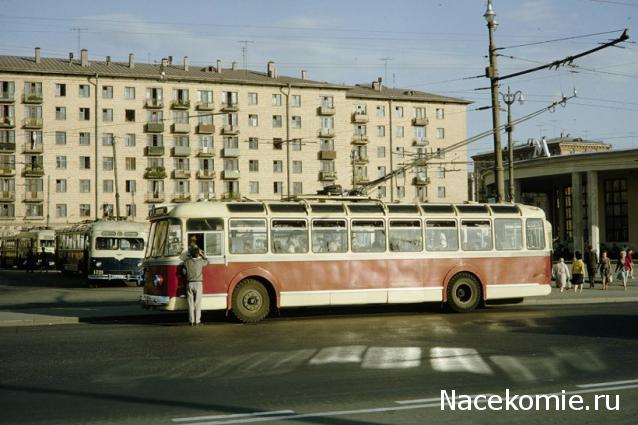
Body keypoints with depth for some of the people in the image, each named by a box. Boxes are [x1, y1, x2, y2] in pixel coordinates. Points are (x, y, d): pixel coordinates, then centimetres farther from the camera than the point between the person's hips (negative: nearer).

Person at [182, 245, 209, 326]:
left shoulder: (186, 262, -4)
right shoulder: (200, 261, -7)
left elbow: (184, 272, 4)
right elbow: (207, 261, 14)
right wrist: (202, 254, 21)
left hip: (189, 284, 2)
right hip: (198, 283, -1)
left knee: (191, 303, 6)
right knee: (198, 303, 3)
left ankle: (191, 321, 6)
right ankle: (197, 321, 2)